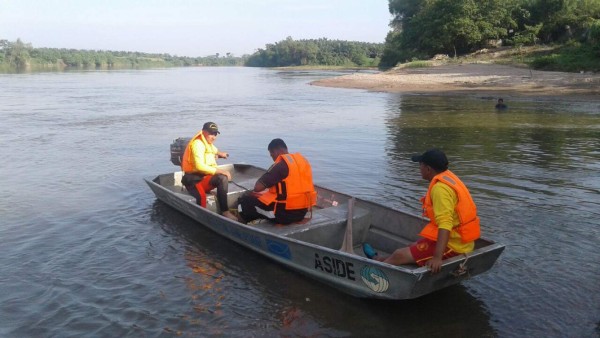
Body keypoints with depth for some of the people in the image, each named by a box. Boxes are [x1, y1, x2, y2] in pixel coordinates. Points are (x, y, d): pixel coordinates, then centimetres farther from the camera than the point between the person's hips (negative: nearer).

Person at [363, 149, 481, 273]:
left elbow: (445, 224, -31)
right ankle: (379, 259, 42)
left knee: (399, 255, -5)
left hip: (451, 245, -10)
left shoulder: (440, 188, -22)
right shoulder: (449, 177, 8)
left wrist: (437, 257, -36)